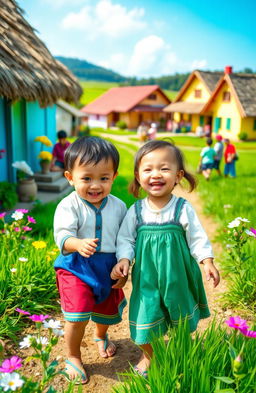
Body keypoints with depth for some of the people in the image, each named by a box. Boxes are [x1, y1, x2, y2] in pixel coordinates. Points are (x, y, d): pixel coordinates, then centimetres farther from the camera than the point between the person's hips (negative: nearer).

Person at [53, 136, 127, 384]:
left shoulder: (118, 207, -4)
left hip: (109, 268, 4)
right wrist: (79, 245, -44)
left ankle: (101, 336, 57)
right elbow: (63, 237, -24)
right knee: (77, 316, -13)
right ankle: (73, 358, 17)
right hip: (76, 268, -4)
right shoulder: (68, 206, -16)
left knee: (107, 311, 21)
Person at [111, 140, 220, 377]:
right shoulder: (136, 211, -7)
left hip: (178, 276, 0)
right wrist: (124, 259, -17)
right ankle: (148, 356, 38)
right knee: (145, 317, 8)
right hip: (147, 276, 1)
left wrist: (207, 262, -16)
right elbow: (125, 239, -1)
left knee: (182, 321, 17)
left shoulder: (183, 209, -11)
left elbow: (197, 238, -6)